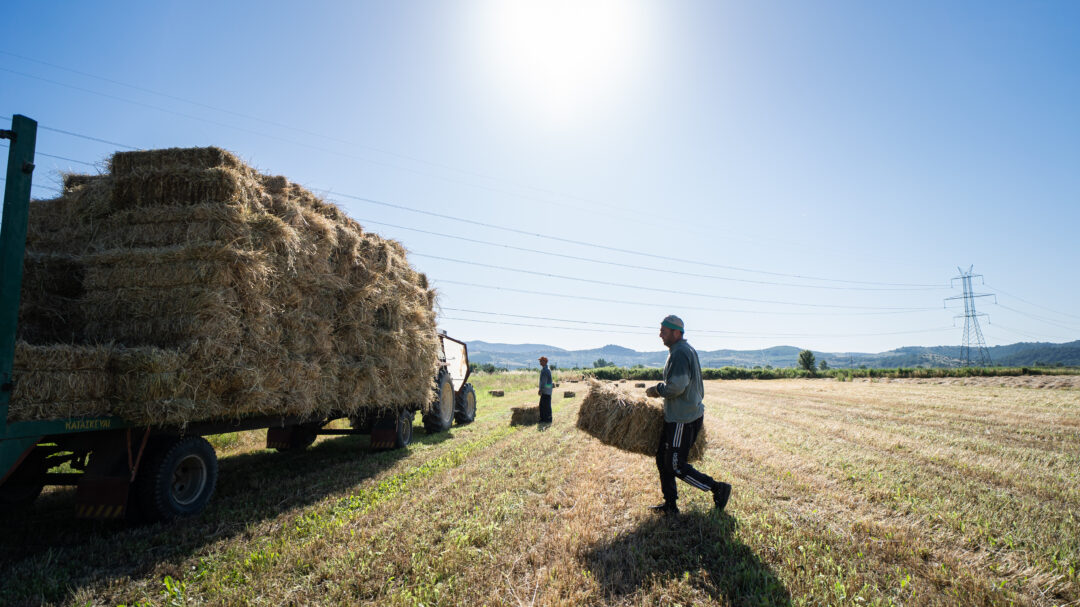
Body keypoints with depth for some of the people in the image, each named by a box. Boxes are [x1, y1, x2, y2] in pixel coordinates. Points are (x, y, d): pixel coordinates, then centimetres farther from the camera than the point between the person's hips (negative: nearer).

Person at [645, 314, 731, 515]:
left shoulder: (680, 353, -19)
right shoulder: (688, 350, 15)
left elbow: (676, 387, -27)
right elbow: (698, 387, 23)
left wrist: (656, 389, -11)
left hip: (683, 420, -11)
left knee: (676, 465, -2)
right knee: (663, 458, 13)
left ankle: (718, 488, 8)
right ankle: (670, 505, 21)